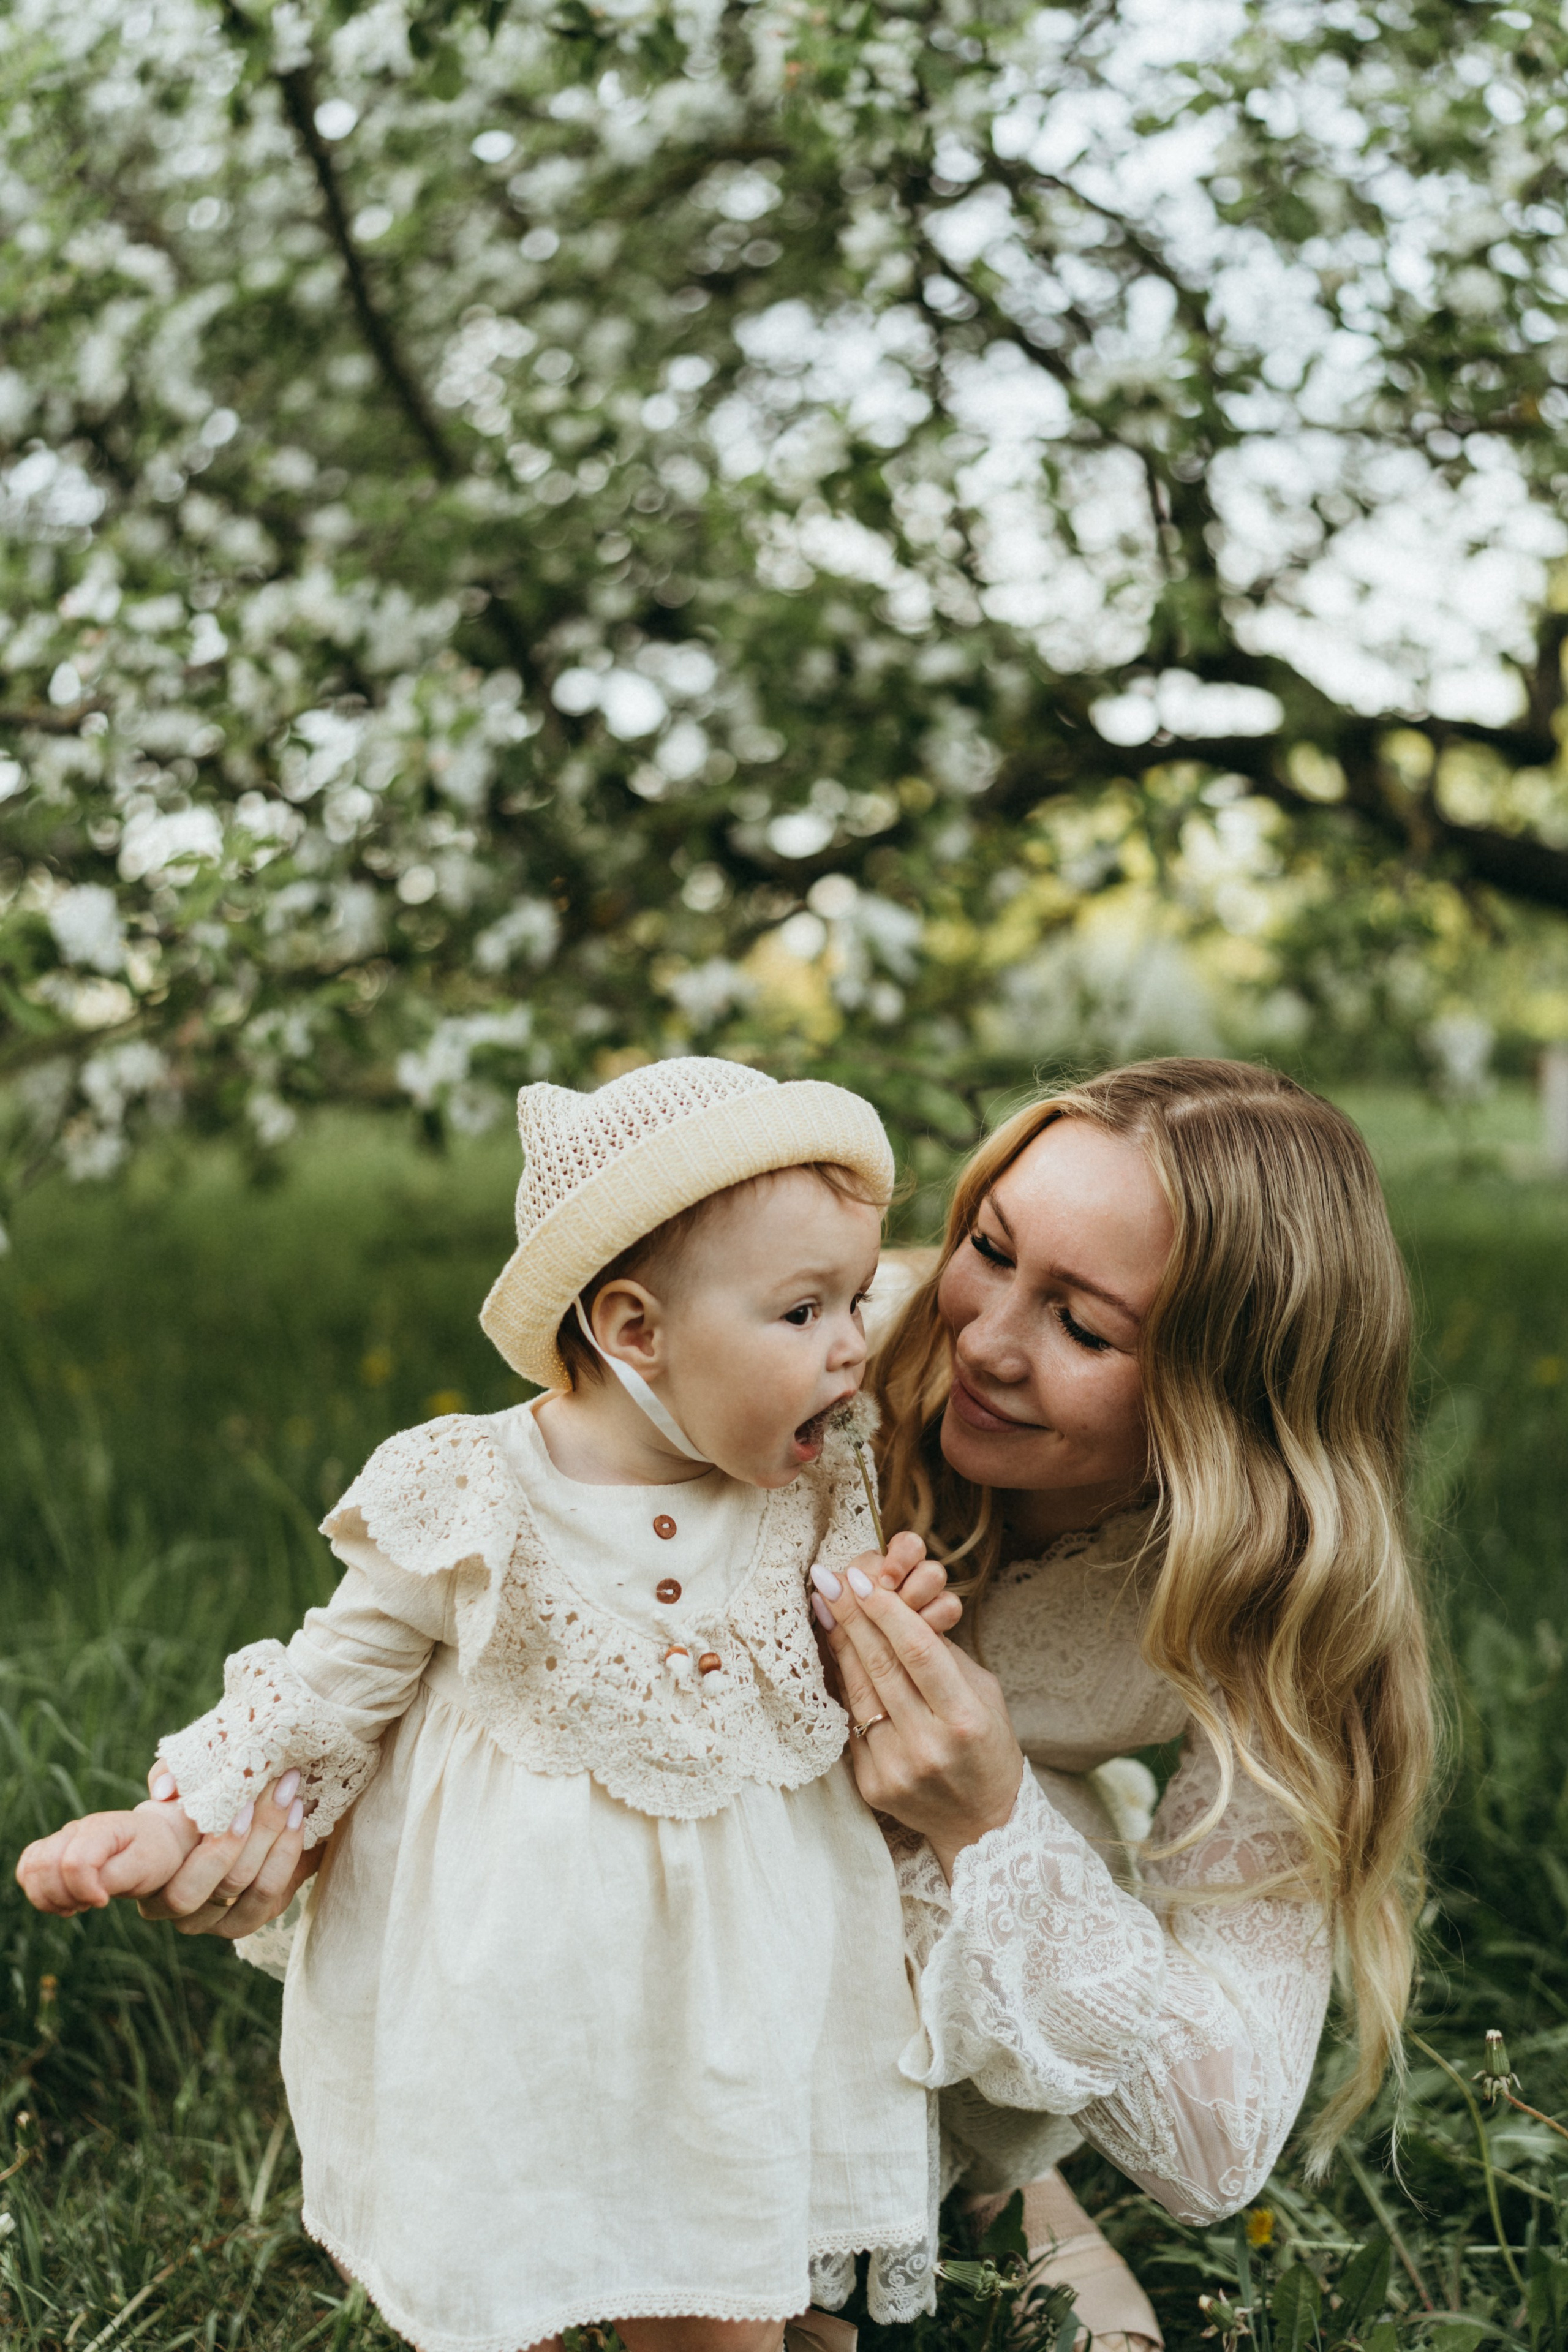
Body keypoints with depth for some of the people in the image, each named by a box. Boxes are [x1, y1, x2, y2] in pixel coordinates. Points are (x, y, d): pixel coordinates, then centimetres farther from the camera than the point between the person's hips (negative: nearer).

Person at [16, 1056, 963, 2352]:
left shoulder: (817, 1496, -6)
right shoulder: (471, 1503, -17)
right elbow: (334, 1687, -3)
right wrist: (183, 1818, -8)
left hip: (728, 1986, 3)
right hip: (508, 1997, -2)